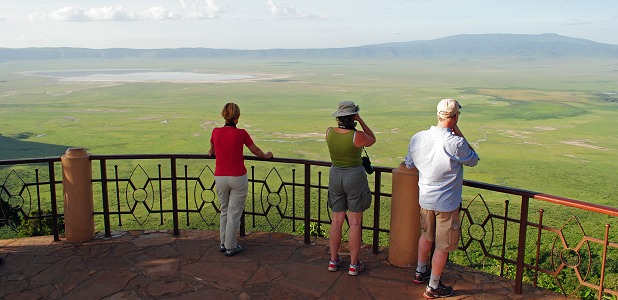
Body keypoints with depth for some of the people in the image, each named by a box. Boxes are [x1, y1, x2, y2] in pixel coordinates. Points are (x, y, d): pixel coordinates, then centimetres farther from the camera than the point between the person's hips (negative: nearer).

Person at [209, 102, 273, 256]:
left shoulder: (216, 132, -3)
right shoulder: (241, 133, -12)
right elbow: (255, 151, 3)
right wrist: (267, 156, 23)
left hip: (220, 178, 4)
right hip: (238, 178, -4)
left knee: (224, 210, 20)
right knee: (234, 213, 6)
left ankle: (223, 243, 28)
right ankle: (230, 247, 14)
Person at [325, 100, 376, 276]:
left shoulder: (329, 133, -7)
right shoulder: (357, 136, -20)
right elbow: (372, 140, 3)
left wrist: (345, 123, 9)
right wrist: (360, 121, -1)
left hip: (335, 176, 4)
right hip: (355, 177, -4)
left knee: (337, 220, 14)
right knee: (355, 222, 6)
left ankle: (333, 260, 22)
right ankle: (354, 265, 13)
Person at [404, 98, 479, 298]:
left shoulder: (418, 138, -8)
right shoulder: (456, 143, -25)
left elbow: (409, 164, 7)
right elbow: (473, 160, -5)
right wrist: (460, 135, -4)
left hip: (424, 198, 6)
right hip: (447, 202, -5)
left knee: (426, 235, 27)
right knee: (443, 246, 11)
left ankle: (420, 272, 44)